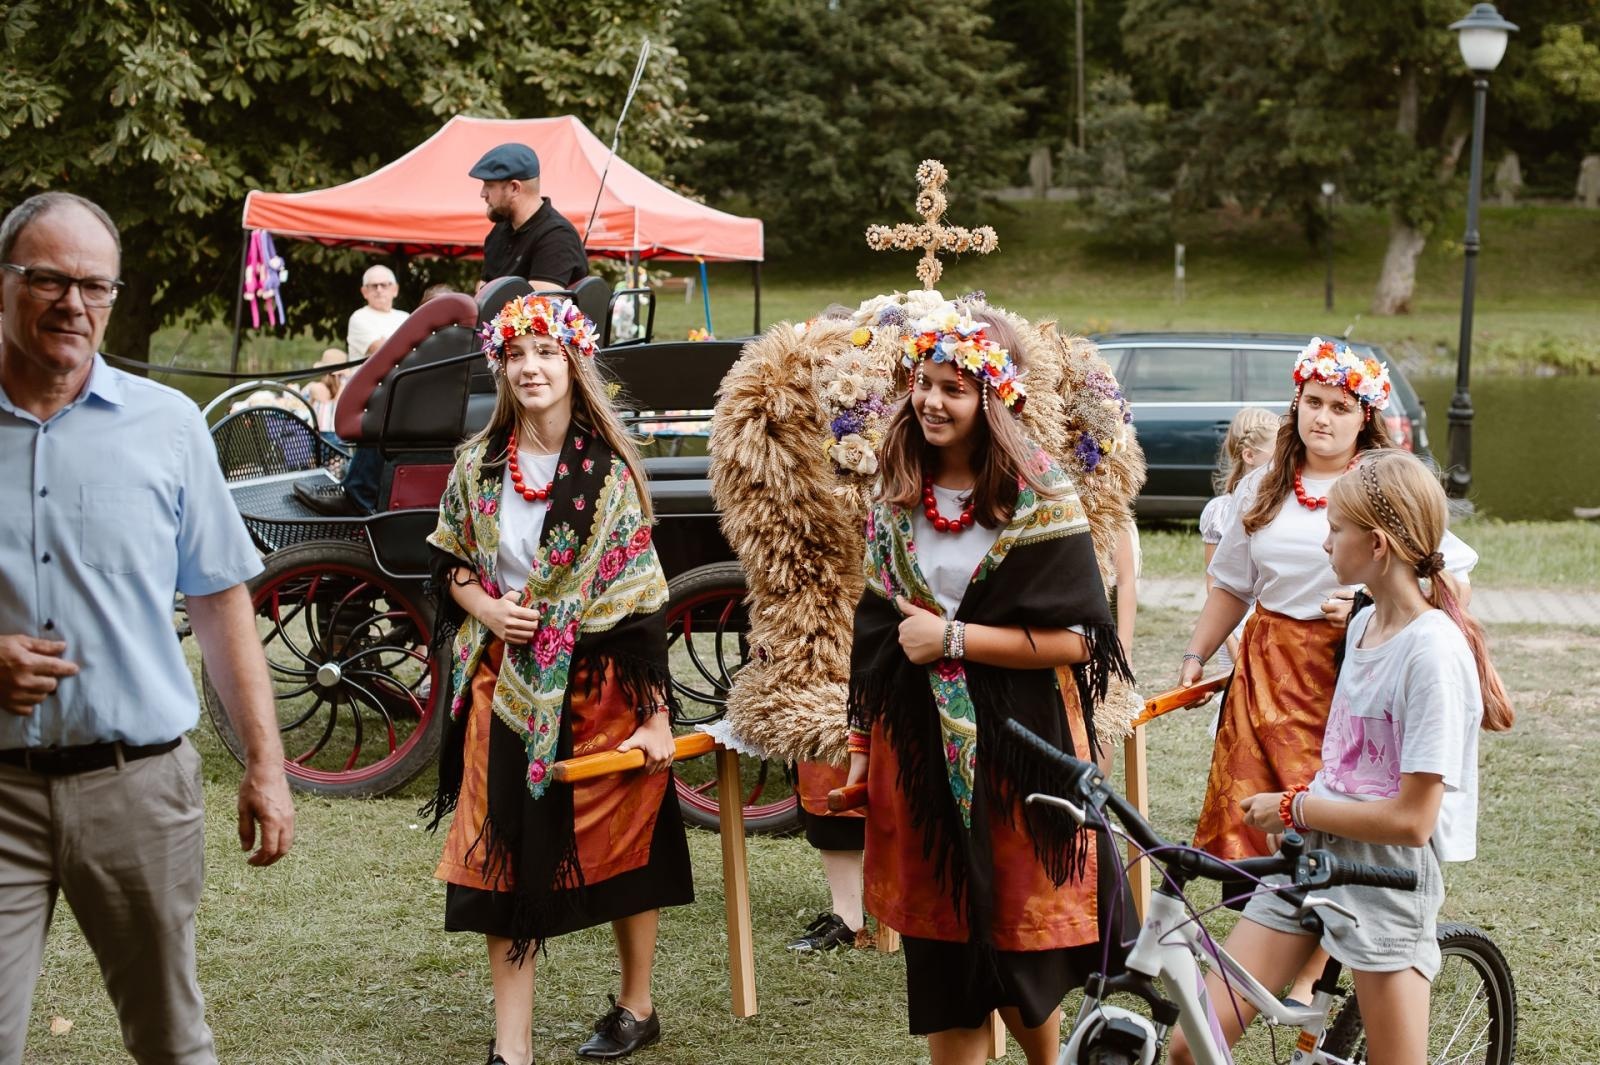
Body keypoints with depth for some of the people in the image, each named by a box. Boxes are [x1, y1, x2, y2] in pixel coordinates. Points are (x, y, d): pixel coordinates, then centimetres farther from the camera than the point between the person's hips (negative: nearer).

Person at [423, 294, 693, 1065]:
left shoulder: (610, 471, -9)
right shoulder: (478, 466, 2)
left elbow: (642, 597, -10)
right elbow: (447, 561, 14)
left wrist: (655, 715, -13)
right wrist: (483, 605, -9)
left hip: (600, 685, -3)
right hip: (507, 686, 3)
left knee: (622, 845, 10)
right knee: (504, 857, 1)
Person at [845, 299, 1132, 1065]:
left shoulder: (1037, 497, -9)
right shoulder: (897, 496, 6)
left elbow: (1076, 639, -14)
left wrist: (954, 638, -16)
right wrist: (862, 740, 12)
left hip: (1015, 744, -4)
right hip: (917, 743, 4)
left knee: (1019, 947, 6)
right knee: (941, 949, 8)